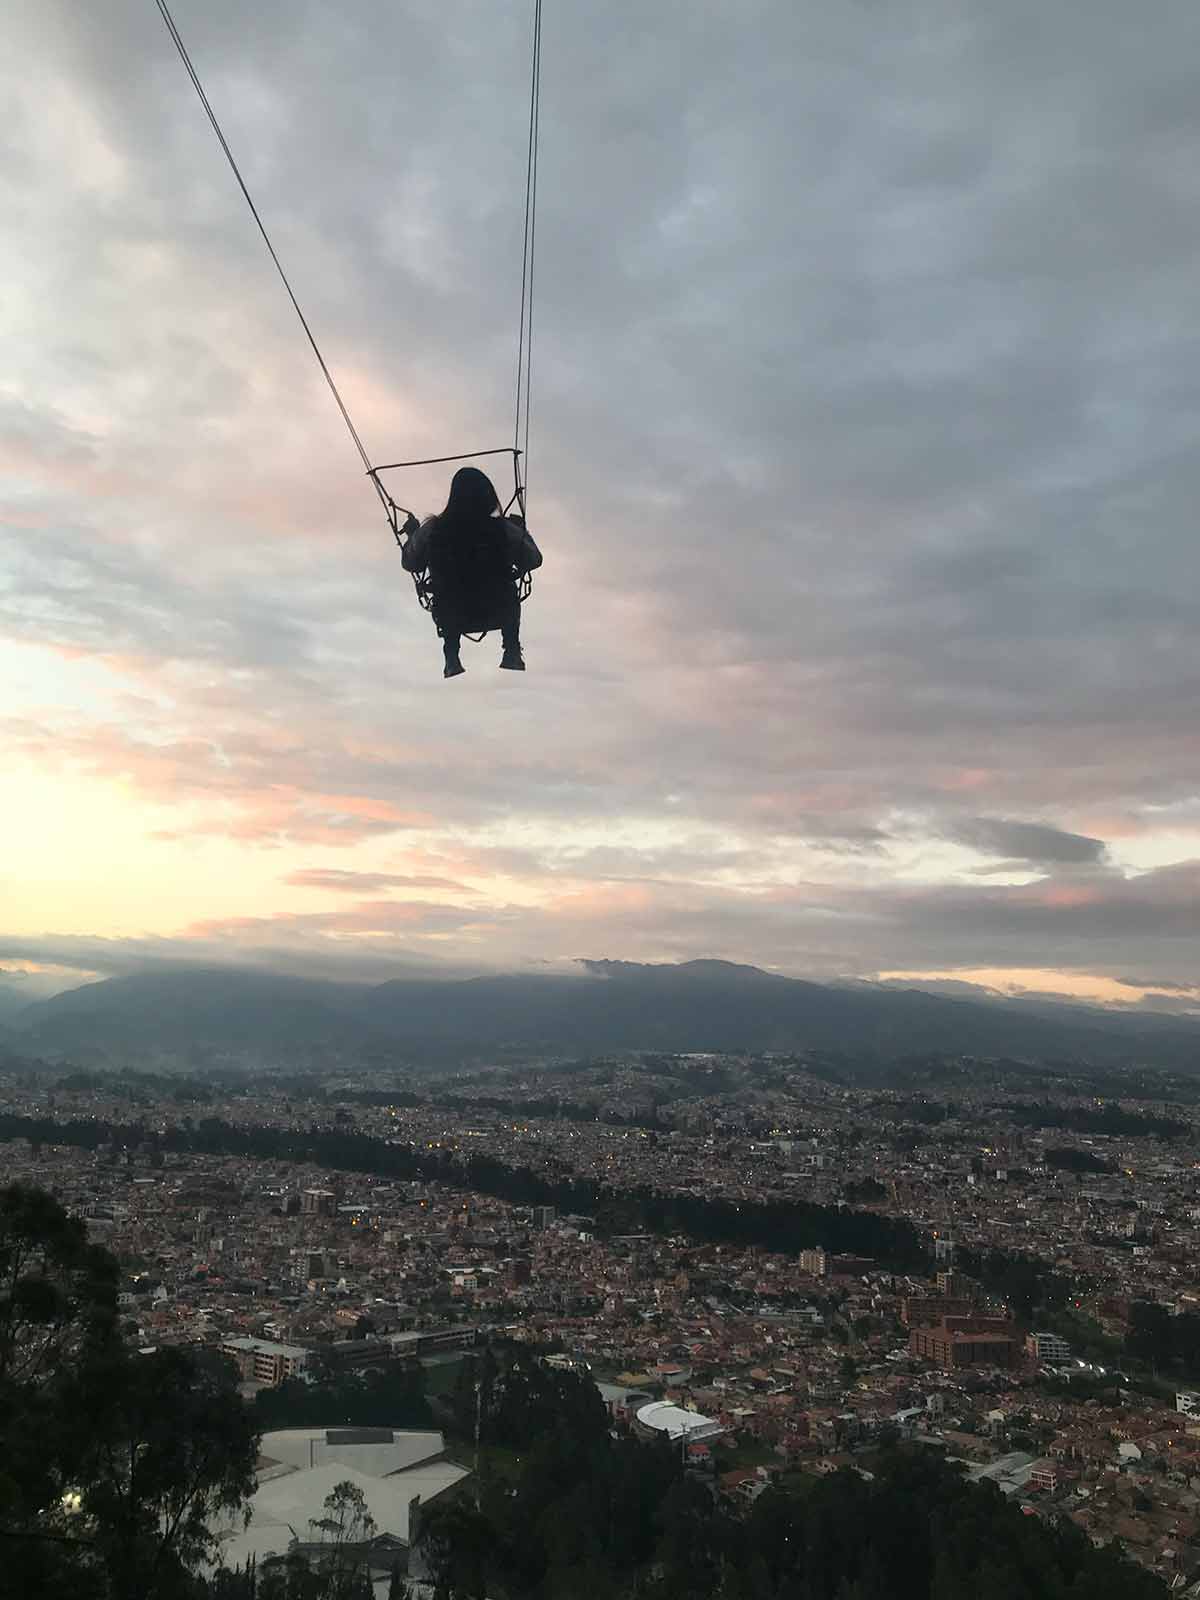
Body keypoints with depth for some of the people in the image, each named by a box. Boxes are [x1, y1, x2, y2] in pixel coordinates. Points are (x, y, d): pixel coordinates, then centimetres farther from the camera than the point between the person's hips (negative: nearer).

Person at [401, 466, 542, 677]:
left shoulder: (432, 530, -16)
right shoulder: (504, 530, -17)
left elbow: (410, 563, 3)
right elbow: (534, 560, 2)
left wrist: (412, 533, 21)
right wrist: (522, 531, 19)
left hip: (452, 617, 1)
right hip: (499, 614, 0)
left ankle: (451, 658, 33)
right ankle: (512, 654, 36)